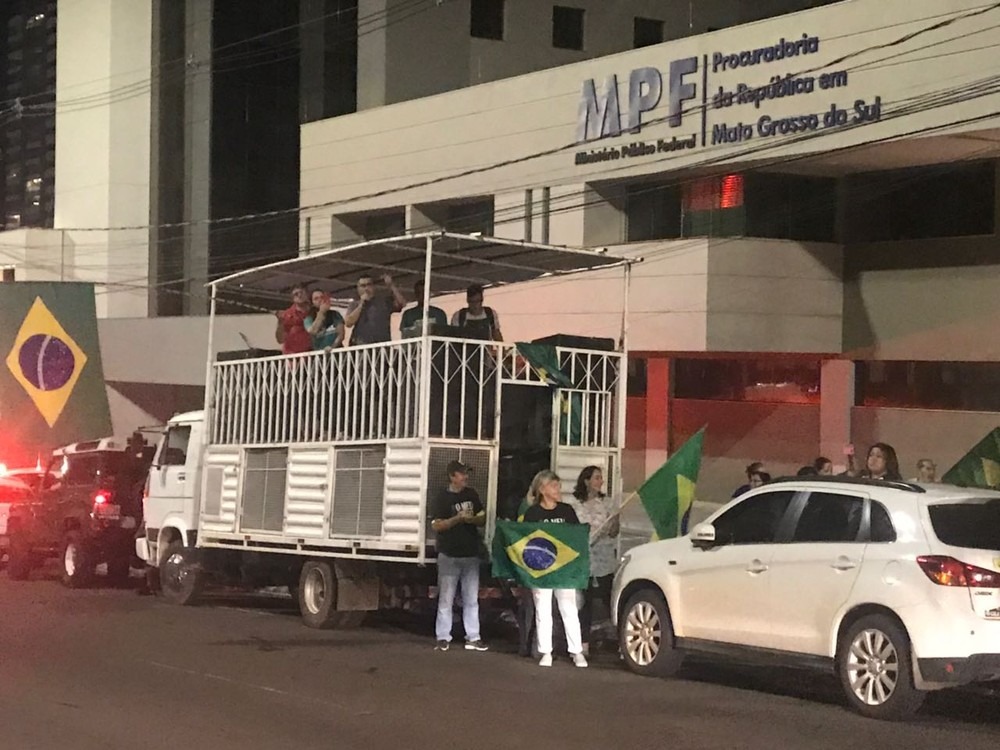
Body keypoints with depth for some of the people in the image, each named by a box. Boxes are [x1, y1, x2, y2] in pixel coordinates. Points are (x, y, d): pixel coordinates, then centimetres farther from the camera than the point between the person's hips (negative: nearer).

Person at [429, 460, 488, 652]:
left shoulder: (472, 494, 9)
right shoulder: (442, 497, -4)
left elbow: (482, 519, 13)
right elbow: (436, 525, -11)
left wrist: (472, 519, -10)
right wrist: (458, 518, -22)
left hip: (471, 555, 4)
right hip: (449, 556, -4)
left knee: (471, 599, 6)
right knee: (446, 599, -1)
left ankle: (473, 638, 10)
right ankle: (443, 638, 3)